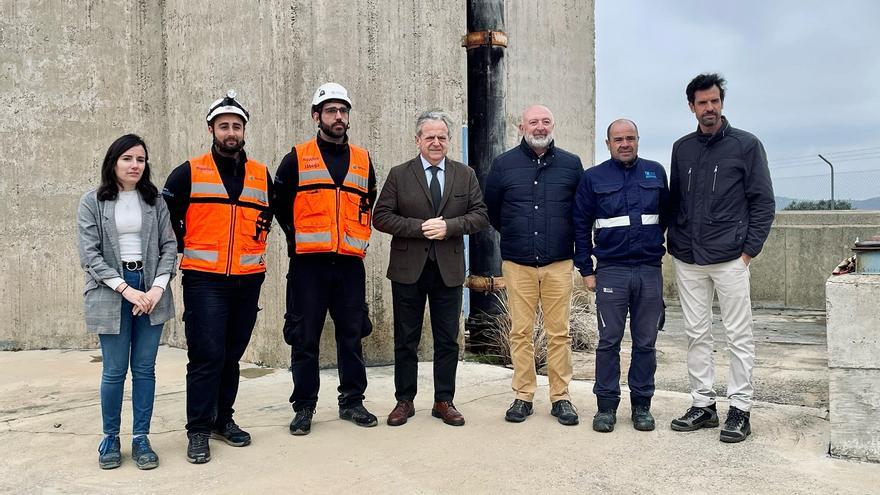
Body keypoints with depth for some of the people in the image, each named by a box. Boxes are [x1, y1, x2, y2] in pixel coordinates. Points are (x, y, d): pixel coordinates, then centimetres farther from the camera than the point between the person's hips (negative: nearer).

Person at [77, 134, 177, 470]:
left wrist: (158, 286, -9)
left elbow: (169, 245, 5)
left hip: (151, 292, 2)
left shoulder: (154, 201, 9)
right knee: (114, 370, 2)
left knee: (145, 368, 5)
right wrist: (126, 289, -13)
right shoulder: (92, 203, 2)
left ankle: (141, 438, 16)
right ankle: (110, 438, 20)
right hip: (111, 293, -2)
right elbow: (89, 254, -5)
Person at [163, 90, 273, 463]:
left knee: (232, 354, 12)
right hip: (204, 280, -3)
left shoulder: (261, 175, 9)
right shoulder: (189, 173, 0)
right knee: (207, 355, -6)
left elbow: (275, 208, 24)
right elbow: (165, 213, 6)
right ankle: (199, 430, 6)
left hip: (248, 281, 4)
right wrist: (183, 248, 4)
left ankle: (223, 418, 26)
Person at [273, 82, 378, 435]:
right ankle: (304, 406, 14)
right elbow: (279, 203, 9)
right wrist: (296, 236, 7)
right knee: (305, 337, 2)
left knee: (352, 334, 8)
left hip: (350, 262, 3)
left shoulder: (362, 159, 12)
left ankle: (352, 401, 21)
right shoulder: (297, 158, 3)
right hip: (308, 261, -2)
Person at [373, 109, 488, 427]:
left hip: (449, 269, 1)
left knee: (448, 340, 8)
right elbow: (381, 217, -3)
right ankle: (404, 401, 20)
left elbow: (480, 216, 2)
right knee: (405, 340, 7)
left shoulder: (465, 175, 8)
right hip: (408, 269, -1)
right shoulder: (399, 175, 3)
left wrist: (448, 226, -14)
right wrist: (419, 227, -15)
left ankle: (444, 401, 20)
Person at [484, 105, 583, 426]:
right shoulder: (503, 164, 5)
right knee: (520, 332, 2)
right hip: (517, 263, 0)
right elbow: (490, 208, 16)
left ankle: (561, 397, 13)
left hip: (559, 263, 0)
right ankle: (523, 396, 13)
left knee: (559, 333, 2)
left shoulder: (571, 164, 5)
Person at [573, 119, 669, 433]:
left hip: (650, 270, 2)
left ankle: (641, 405, 19)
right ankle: (606, 406, 12)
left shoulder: (656, 173, 8)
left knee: (646, 342, 7)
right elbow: (581, 225, 4)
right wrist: (586, 269, 1)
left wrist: (662, 246, 10)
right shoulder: (593, 178, 3)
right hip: (611, 270, -2)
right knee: (609, 341, 2)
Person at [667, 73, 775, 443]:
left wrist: (749, 249, -7)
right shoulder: (681, 149, 12)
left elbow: (764, 202, -1)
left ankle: (740, 410, 12)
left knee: (739, 336, 2)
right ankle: (703, 405, 19)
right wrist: (674, 244, 8)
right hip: (687, 260, 4)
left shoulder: (746, 145, 0)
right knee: (696, 335, 9)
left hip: (730, 259, -4)